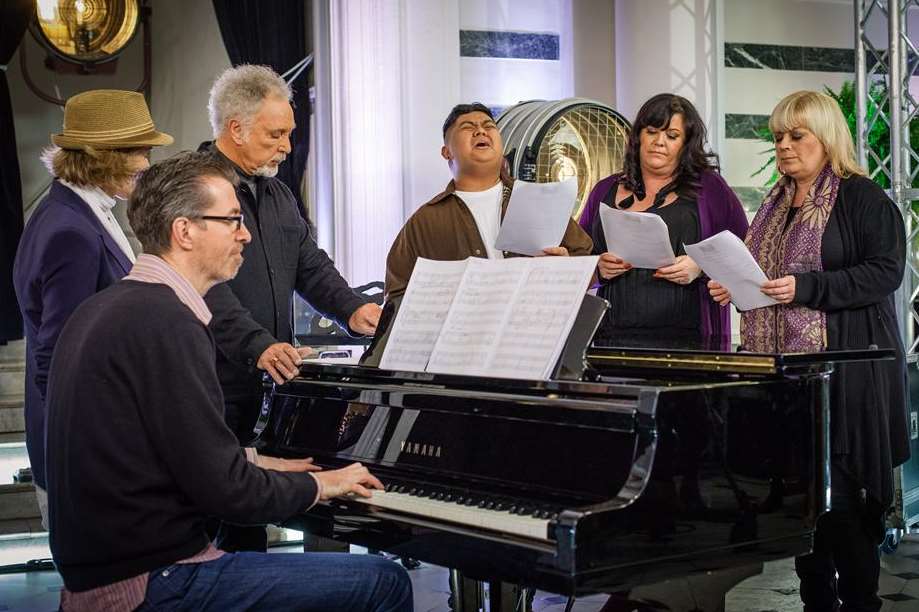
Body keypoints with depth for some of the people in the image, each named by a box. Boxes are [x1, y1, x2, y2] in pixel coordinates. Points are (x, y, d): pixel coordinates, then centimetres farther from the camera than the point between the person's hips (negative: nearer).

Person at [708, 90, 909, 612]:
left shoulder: (863, 198, -5)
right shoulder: (776, 205, 18)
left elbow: (886, 271, -14)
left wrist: (806, 287, -22)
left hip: (844, 367, -7)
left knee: (842, 490, -6)